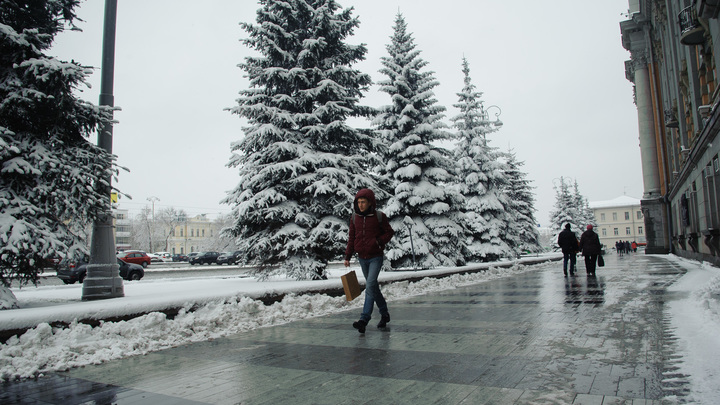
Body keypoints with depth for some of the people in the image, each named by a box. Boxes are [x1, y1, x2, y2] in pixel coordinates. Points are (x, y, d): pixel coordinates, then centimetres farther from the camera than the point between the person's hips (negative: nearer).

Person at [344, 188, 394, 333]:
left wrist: (378, 241, -17)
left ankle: (364, 319, -17)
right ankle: (384, 314, 29)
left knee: (370, 286, -17)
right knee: (373, 287, 13)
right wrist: (347, 256, 6)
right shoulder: (354, 218, 2)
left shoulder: (379, 216, -8)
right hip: (362, 258, 5)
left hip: (376, 257, -5)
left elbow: (389, 232, 0)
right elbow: (351, 237, 10)